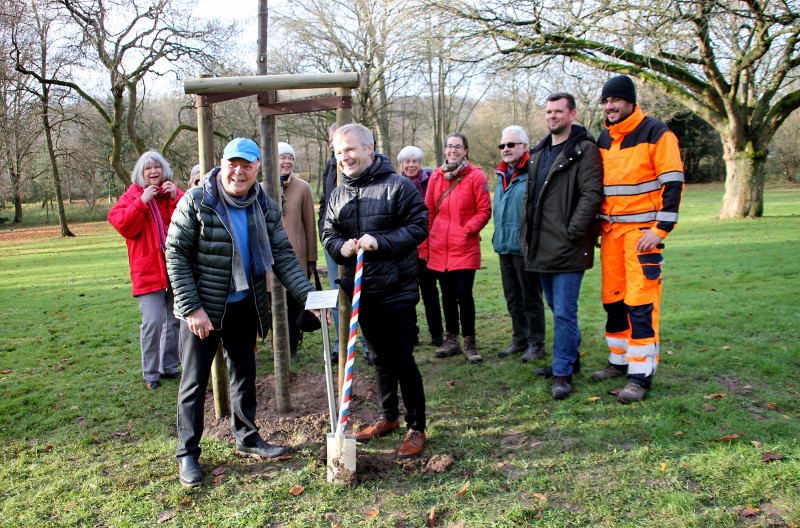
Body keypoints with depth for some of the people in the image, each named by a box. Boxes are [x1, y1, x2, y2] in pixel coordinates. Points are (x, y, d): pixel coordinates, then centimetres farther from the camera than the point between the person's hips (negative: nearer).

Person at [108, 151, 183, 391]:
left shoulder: (174, 192, 11)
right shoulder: (132, 197, 5)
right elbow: (124, 227, -9)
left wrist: (176, 199, -12)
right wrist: (142, 202, -14)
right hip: (148, 270, -3)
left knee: (175, 320, 10)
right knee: (152, 322, -9)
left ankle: (169, 367, 24)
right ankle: (150, 374, 4)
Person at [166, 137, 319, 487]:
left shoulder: (266, 208, -2)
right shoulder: (196, 202, -14)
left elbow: (283, 257, -1)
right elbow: (176, 254, -13)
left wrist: (308, 296, -14)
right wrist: (192, 308, -19)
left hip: (245, 307, 4)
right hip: (203, 307, -4)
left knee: (244, 375, 17)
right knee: (195, 381, 5)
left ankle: (247, 438, 35)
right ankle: (187, 454, 22)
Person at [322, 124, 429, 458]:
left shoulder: (398, 186, -9)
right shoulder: (338, 194, 10)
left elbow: (418, 227, -13)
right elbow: (328, 234, 14)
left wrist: (380, 241, -24)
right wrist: (341, 246, -9)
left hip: (396, 291, -6)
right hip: (361, 292, 6)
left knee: (402, 360, -1)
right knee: (379, 358, 19)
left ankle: (416, 428, 15)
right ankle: (388, 417, 36)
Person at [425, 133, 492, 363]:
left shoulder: (475, 176, -2)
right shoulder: (436, 176, 9)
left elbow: (484, 210, -2)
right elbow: (429, 210, 13)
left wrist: (468, 229, -13)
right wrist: (426, 241, 9)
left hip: (465, 247, -4)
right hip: (439, 247, 4)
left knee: (464, 294, -7)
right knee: (447, 295, 11)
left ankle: (469, 343, 10)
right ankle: (452, 340, 24)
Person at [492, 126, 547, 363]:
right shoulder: (501, 176, 15)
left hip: (525, 247, -8)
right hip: (504, 246, 8)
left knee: (531, 299, 3)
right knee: (513, 299, 16)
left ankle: (536, 343, 15)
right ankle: (519, 339, 29)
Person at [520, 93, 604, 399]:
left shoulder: (584, 150, -7)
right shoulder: (539, 153, 17)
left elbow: (592, 194, -15)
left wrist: (572, 232, -19)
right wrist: (527, 233, 14)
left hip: (567, 248, -8)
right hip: (542, 248, 8)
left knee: (564, 312, -7)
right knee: (558, 309, 18)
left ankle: (563, 373, 3)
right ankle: (570, 359, 33)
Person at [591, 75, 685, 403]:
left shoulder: (656, 134, -6)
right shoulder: (604, 139, 13)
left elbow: (673, 184, -10)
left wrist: (660, 230, -16)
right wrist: (598, 225, 16)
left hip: (642, 229, -6)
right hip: (611, 229, 7)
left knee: (641, 301, -8)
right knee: (613, 298, 11)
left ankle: (641, 375, -1)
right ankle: (620, 361, 25)